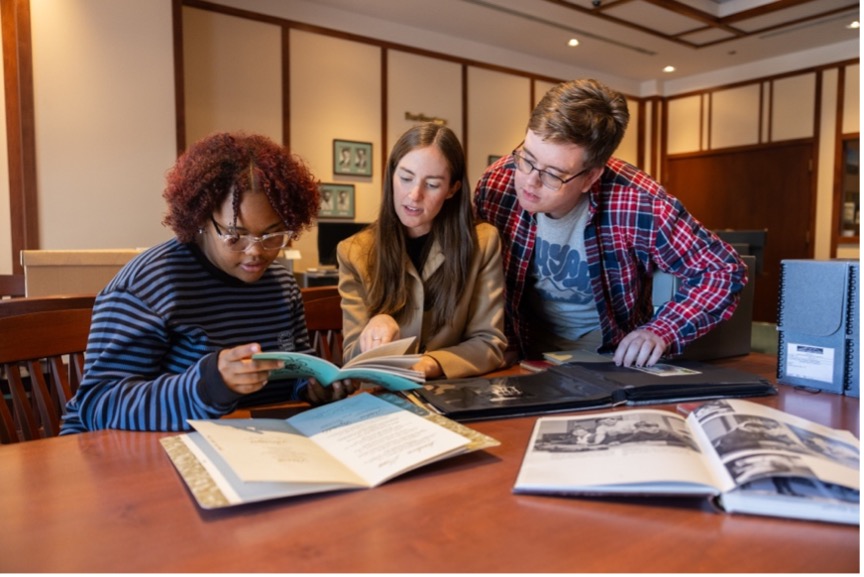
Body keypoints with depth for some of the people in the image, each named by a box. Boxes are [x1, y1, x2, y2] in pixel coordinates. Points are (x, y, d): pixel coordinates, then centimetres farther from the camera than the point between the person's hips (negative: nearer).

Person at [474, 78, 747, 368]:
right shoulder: (496, 184, -16)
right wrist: (504, 343, -10)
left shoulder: (637, 203, -22)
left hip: (612, 357, -1)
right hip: (531, 352, 1)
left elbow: (725, 271, -10)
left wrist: (661, 333, -21)